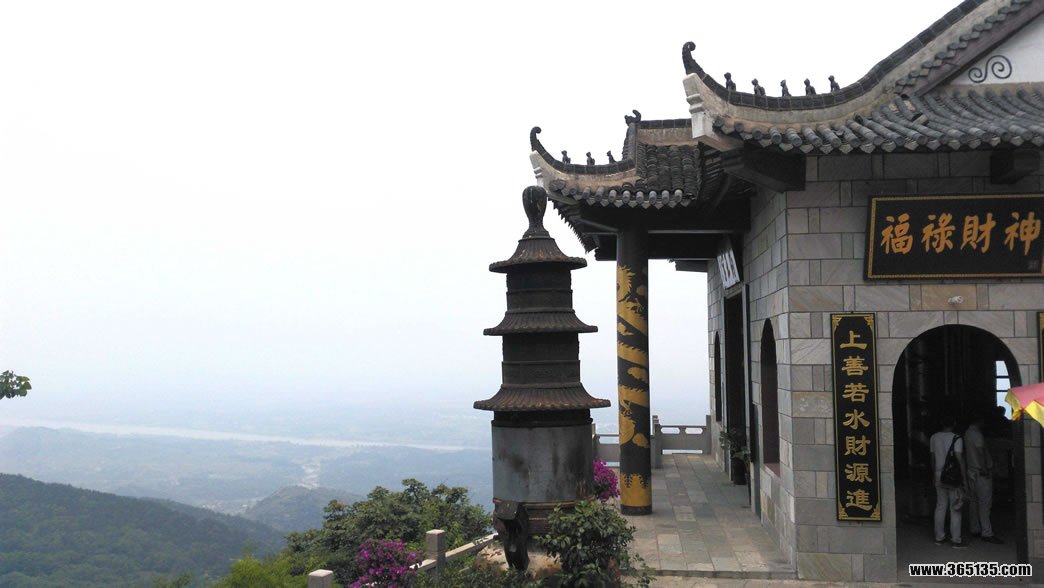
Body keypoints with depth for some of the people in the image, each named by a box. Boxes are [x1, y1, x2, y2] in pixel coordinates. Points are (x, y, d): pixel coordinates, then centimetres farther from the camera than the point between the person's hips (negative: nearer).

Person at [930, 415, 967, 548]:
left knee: (940, 507, 11)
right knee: (955, 509, 0)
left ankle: (939, 537, 15)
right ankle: (956, 540, 1)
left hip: (939, 475, 5)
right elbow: (959, 459, -15)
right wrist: (964, 477, -11)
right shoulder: (956, 438, -10)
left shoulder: (934, 438, 6)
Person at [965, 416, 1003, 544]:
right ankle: (987, 533, -10)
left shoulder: (967, 433, 14)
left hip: (971, 470, 10)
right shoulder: (976, 434, -15)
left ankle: (975, 530, 17)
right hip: (981, 472, -10)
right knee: (985, 503, -9)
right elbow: (980, 451, -20)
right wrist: (984, 469, -19)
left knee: (973, 501, 12)